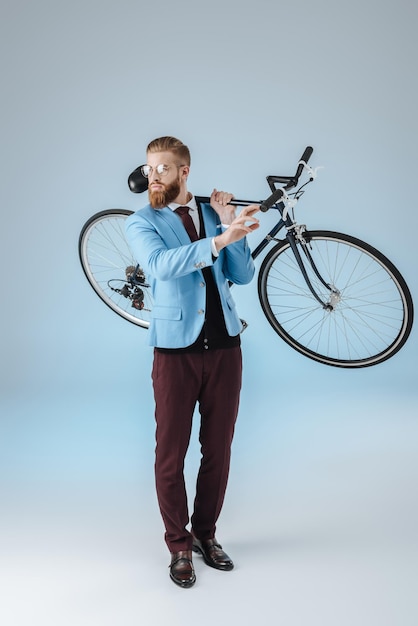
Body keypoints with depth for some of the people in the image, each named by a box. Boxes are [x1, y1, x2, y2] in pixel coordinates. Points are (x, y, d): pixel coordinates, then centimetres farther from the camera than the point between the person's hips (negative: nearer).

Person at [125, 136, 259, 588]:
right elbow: (160, 264, -22)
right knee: (171, 454, 4)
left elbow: (243, 275, 5)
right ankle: (179, 546, 22)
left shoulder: (213, 212, 11)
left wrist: (229, 224, -7)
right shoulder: (141, 223, 0)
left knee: (218, 450, 11)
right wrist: (219, 240, -33)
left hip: (225, 347, 3)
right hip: (176, 350, -3)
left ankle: (205, 534, 30)